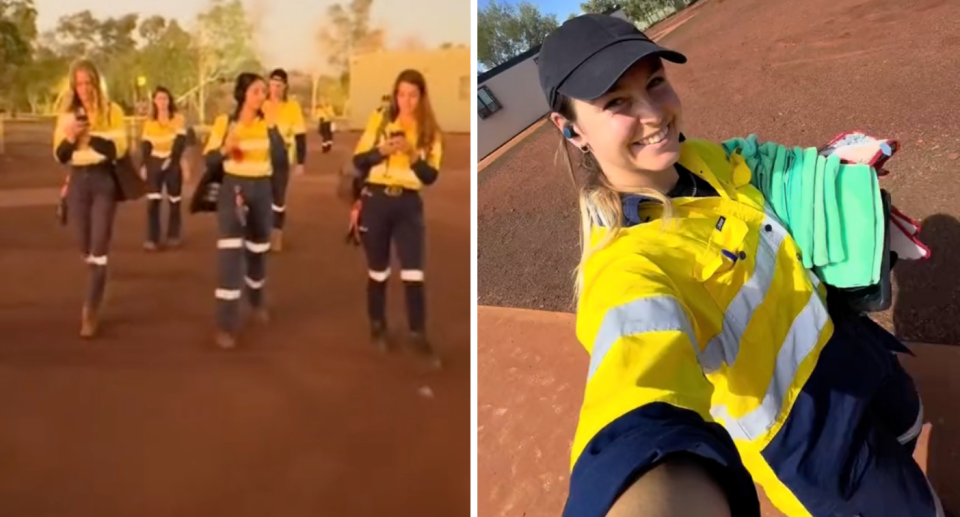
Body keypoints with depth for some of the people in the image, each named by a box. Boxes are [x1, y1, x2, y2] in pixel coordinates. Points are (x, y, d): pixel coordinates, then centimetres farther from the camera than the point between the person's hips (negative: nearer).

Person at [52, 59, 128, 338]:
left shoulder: (112, 110, -4)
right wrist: (71, 136, -15)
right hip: (78, 182, 4)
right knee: (85, 247, 11)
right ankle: (98, 286, 37)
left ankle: (91, 311, -4)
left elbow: (119, 148, -14)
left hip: (104, 181, -4)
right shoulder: (67, 114, 6)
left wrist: (88, 134, -23)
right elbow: (60, 155, 3)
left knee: (99, 246, -7)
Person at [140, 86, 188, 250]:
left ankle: (173, 236, 16)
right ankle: (152, 239, -8)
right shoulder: (149, 122, 9)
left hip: (173, 163, -1)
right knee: (152, 201, -9)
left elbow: (181, 142, -8)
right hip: (155, 162, 1)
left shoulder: (178, 119, 0)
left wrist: (171, 159, -20)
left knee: (174, 201, 4)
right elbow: (145, 145, 9)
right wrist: (144, 165, 0)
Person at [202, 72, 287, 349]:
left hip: (261, 190, 3)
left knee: (258, 252, 17)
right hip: (232, 189, -3)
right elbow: (209, 160, -2)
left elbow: (281, 160, -12)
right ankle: (226, 325, -7)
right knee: (231, 254, -12)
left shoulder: (267, 123, 0)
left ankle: (257, 300, 45)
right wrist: (224, 150, -22)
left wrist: (272, 125, -17)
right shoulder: (224, 122, -4)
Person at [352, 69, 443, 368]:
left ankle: (418, 336, 4)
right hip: (376, 200, 0)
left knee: (413, 273, -7)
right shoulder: (380, 122, 1)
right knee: (378, 271, 12)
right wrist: (381, 151, -18)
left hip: (409, 204, 0)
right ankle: (378, 327, 29)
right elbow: (358, 161, -1)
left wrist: (413, 155, -21)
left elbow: (431, 176, -5)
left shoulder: (430, 131, 2)